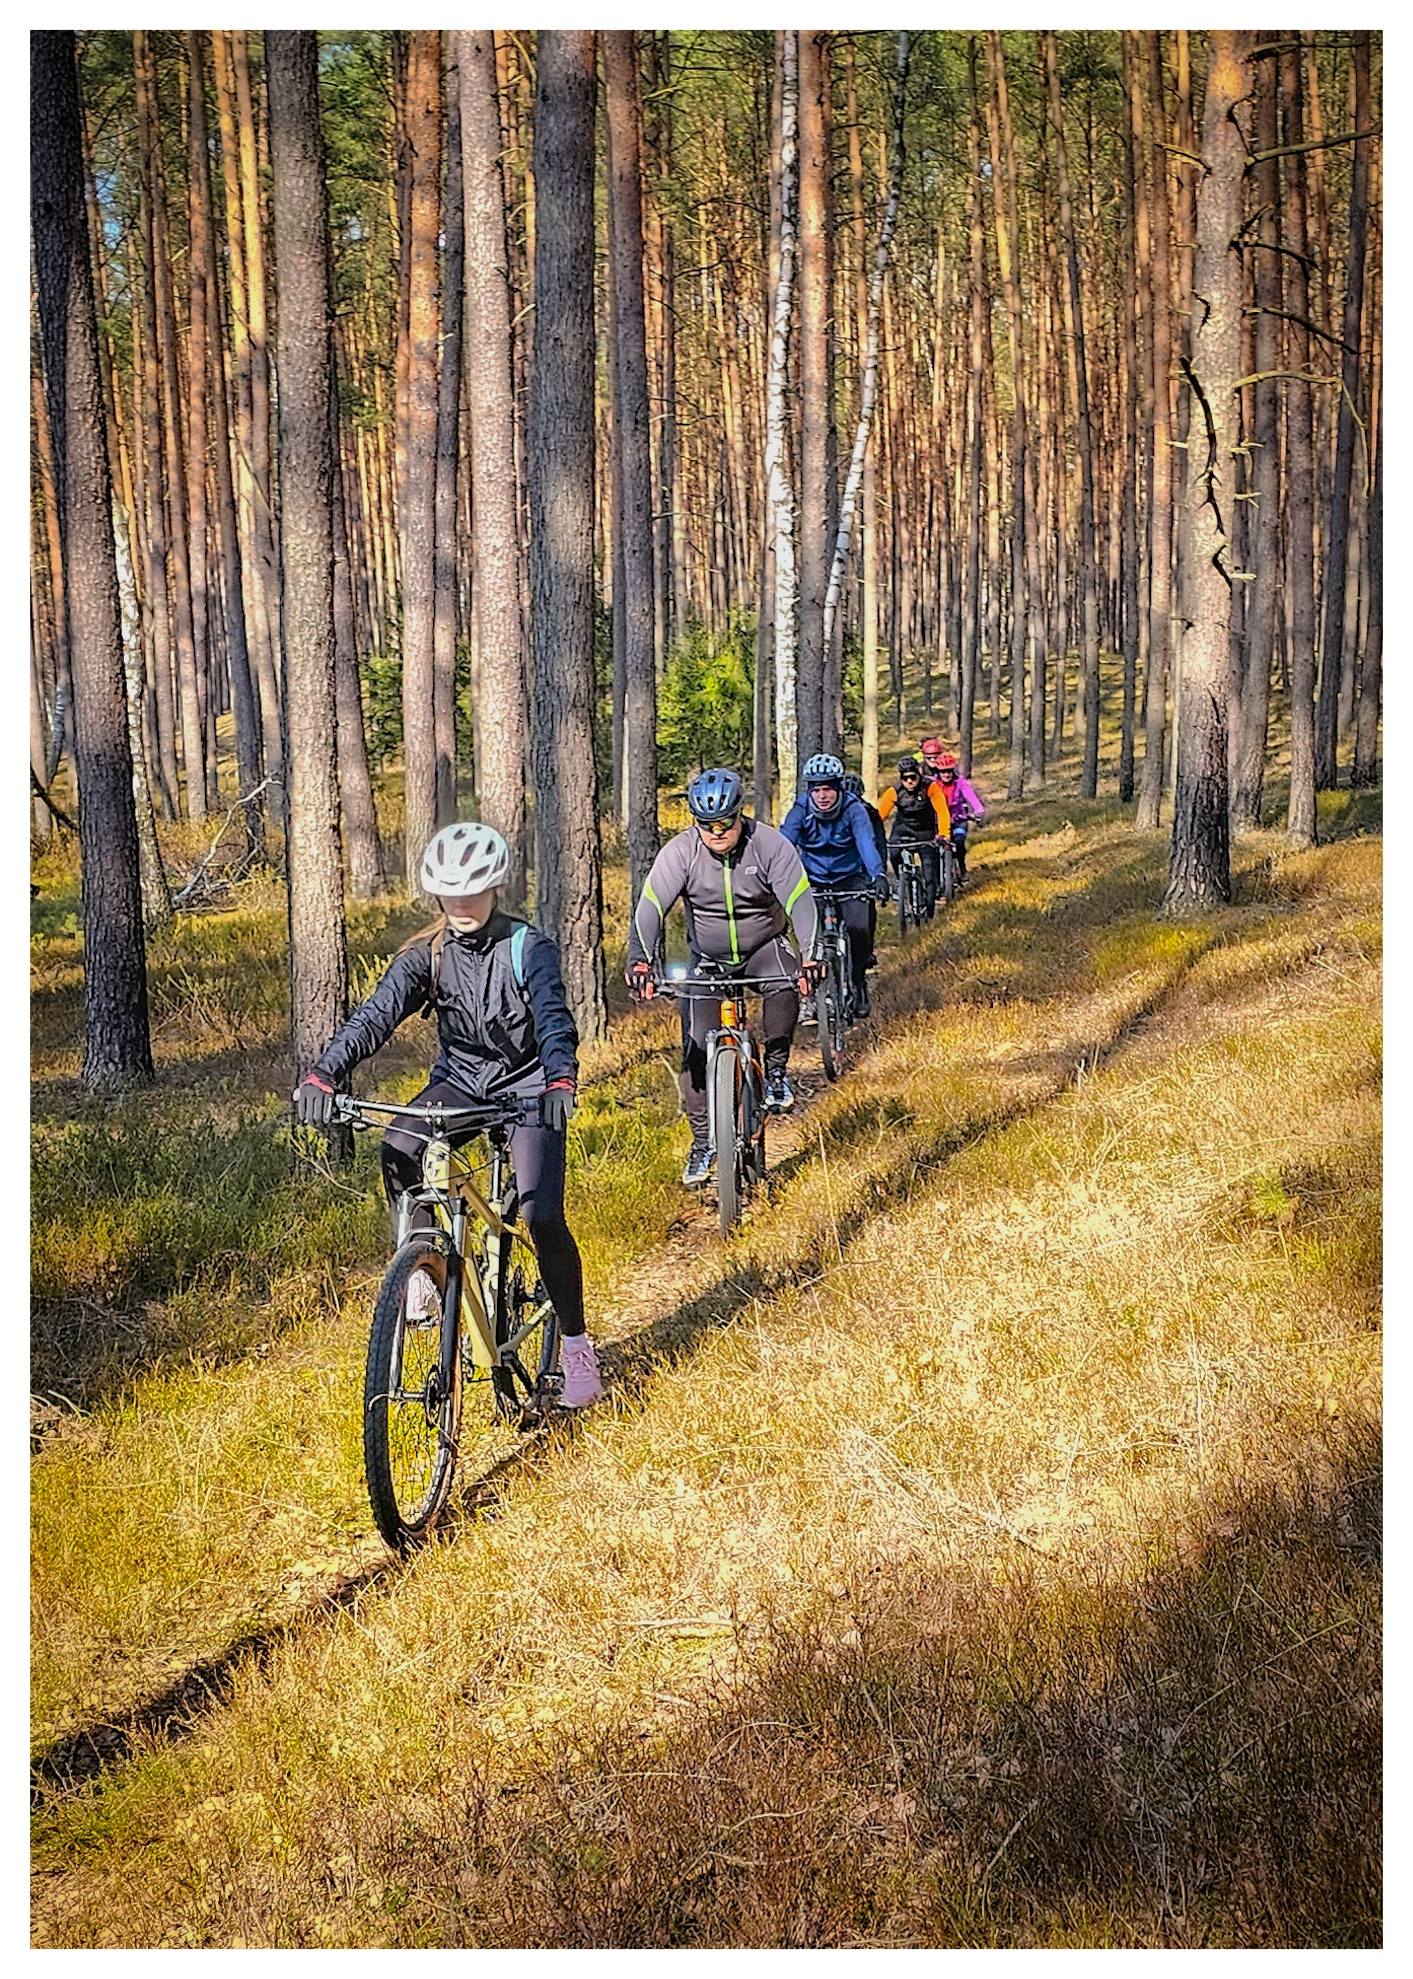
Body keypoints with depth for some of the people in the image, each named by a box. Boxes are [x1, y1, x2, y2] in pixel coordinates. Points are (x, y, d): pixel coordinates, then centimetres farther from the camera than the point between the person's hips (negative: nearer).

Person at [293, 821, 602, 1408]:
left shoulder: (528, 948, -13)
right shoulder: (426, 954, -5)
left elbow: (554, 1018, -28)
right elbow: (375, 1015, -17)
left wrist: (560, 1080, -49)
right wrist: (323, 1076, -33)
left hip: (527, 1087, -3)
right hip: (459, 1079, 3)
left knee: (541, 1216, -17)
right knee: (397, 1150, -29)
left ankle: (576, 1346, 0)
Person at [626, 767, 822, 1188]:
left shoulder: (770, 845, -20)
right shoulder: (680, 852, -17)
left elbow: (800, 901, -29)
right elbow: (651, 907, -26)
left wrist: (810, 957, -45)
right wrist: (640, 961, -43)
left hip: (764, 949, -2)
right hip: (707, 959, 2)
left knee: (785, 985, -36)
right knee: (697, 1049, -7)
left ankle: (776, 1071, -15)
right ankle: (702, 1141, 8)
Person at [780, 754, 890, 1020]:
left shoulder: (853, 808, -18)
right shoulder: (801, 809, -15)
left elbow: (866, 842, -33)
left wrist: (878, 876, -51)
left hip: (850, 879, -1)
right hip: (814, 881, 1)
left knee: (857, 928, -23)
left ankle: (858, 981, 4)